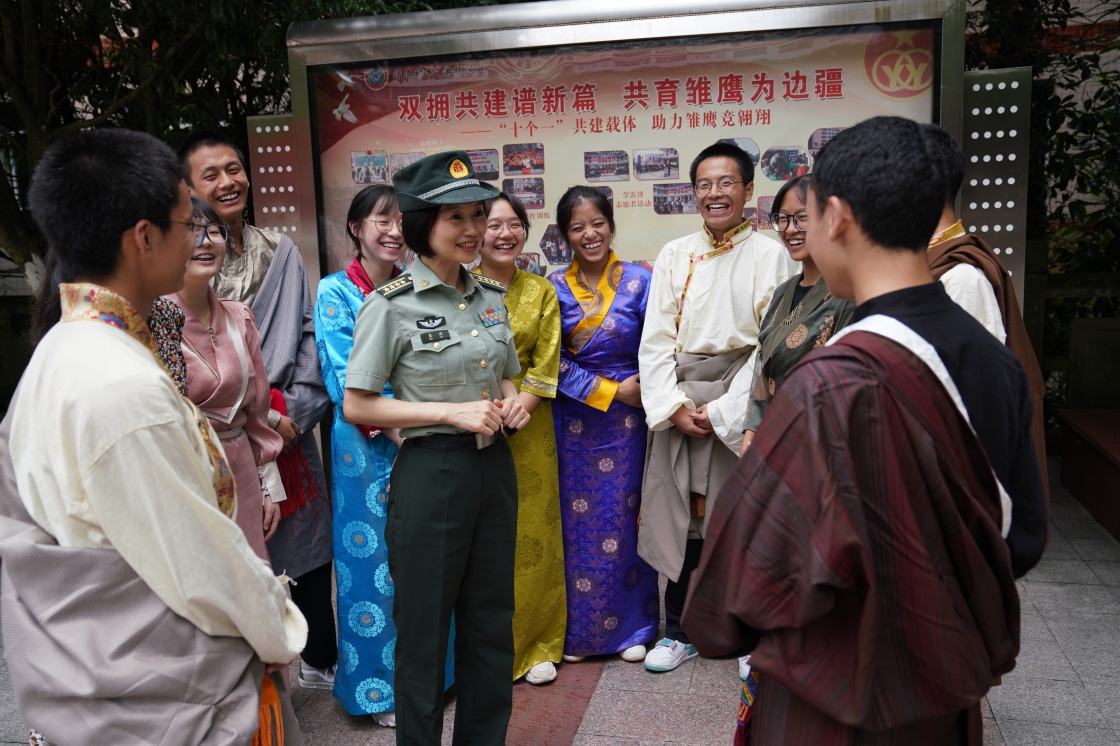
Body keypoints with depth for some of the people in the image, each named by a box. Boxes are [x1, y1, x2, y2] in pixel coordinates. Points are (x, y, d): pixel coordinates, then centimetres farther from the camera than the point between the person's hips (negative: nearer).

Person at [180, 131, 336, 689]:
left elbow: (308, 334, 6)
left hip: (289, 430, 4)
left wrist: (296, 409, -5)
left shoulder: (281, 252, 8)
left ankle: (320, 661, 31)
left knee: (308, 550, 12)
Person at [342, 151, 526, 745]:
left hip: (494, 469, 6)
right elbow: (356, 406, -10)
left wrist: (512, 404, -3)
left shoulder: (490, 296, 7)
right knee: (424, 631, 8)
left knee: (491, 623, 17)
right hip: (431, 473, -6)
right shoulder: (392, 304, -11)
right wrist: (451, 412, -17)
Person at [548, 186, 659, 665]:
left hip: (627, 421, 0)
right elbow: (553, 361, -6)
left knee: (625, 518, 6)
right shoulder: (554, 288, -1)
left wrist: (640, 388, -14)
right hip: (571, 421, 1)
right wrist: (610, 391, -10)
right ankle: (578, 630, 21)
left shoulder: (638, 281, -2)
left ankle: (633, 626, 22)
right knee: (575, 520, 6)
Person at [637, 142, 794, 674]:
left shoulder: (769, 255, 0)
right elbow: (655, 339, 5)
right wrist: (674, 405, -7)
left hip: (740, 406, -3)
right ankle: (679, 632, 24)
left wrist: (723, 410, -12)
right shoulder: (674, 255, 10)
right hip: (678, 404, 3)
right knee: (678, 514, 7)